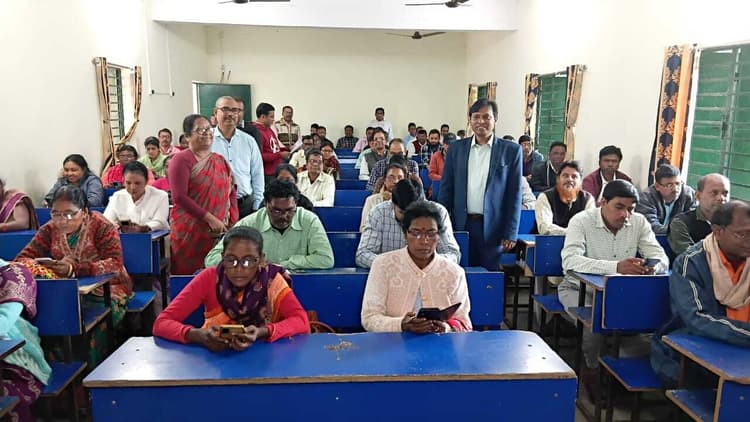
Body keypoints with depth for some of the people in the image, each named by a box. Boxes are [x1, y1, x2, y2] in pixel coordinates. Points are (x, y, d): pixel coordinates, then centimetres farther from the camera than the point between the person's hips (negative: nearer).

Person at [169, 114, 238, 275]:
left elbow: (231, 192, 14)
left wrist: (232, 222, 0)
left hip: (220, 231, 5)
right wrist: (210, 219, -17)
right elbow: (179, 197, -13)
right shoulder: (181, 160, -5)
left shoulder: (220, 160, 13)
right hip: (190, 232, -5)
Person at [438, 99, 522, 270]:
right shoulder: (456, 148, 7)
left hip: (493, 228, -2)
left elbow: (514, 195, -1)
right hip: (461, 225, 2)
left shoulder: (511, 150, 0)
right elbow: (446, 188, 8)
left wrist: (510, 233, -6)